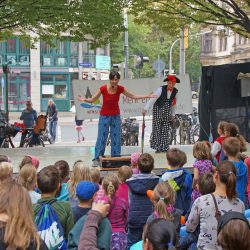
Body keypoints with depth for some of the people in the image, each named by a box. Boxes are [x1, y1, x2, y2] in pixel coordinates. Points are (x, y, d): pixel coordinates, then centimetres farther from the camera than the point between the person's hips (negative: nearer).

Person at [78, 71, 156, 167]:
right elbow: (92, 99, -11)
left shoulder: (120, 88, -10)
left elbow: (133, 96, 3)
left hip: (116, 116, 3)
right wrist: (84, 99, -32)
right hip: (104, 115, -3)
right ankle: (97, 159, 3)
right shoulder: (103, 88, -18)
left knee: (116, 137, 5)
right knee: (102, 137, -2)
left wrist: (146, 96, -1)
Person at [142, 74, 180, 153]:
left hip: (167, 112, 4)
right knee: (157, 129, -2)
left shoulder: (175, 91, -1)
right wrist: (146, 109, -28)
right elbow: (152, 99, -20)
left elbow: (174, 104, 10)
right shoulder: (161, 89, -15)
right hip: (158, 110, -4)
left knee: (165, 130, 3)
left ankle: (164, 148, 11)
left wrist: (172, 115, 12)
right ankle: (157, 147, 7)